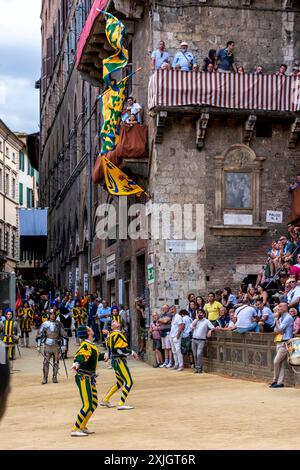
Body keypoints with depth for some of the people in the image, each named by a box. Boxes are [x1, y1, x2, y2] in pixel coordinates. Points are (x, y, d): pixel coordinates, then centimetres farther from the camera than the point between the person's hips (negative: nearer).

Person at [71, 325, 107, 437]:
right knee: (87, 406, -12)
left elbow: (96, 355, 30)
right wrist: (76, 363, -56)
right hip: (83, 378, -10)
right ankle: (76, 430, -4)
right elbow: (81, 355, -36)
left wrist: (104, 356, 10)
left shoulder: (91, 345, 13)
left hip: (89, 378, 10)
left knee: (94, 403, 16)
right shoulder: (86, 345, -16)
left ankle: (82, 427, 27)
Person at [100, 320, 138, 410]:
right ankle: (121, 404, -12)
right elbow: (122, 350, -20)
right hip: (119, 361, -9)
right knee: (129, 382, -8)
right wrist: (132, 353, -8)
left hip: (114, 361, 9)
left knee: (120, 382, 21)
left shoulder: (110, 335, 10)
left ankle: (105, 400, 26)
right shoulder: (118, 335, -16)